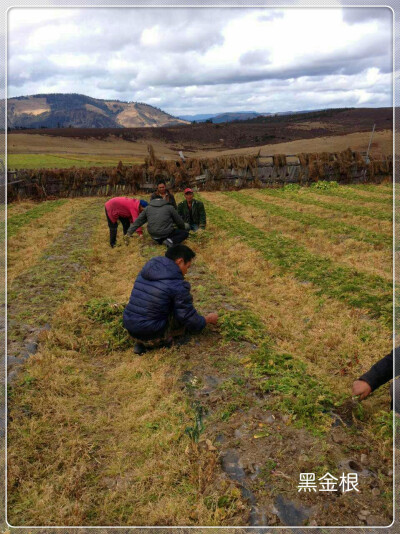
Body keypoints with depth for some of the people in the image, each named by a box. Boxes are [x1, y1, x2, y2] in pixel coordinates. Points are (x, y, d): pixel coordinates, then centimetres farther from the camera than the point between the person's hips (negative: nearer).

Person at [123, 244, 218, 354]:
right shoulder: (178, 285, -15)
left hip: (131, 330, 7)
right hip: (153, 335, -7)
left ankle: (142, 343, 12)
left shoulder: (146, 271, 7)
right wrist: (208, 319, 14)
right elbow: (192, 322, -9)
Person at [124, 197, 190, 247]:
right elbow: (179, 221, 8)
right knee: (185, 232, 8)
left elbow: (138, 221, 8)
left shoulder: (148, 208, 8)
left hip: (154, 236, 6)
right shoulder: (169, 207, 0)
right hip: (166, 234, -6)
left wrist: (129, 233, 14)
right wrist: (184, 227, 30)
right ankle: (171, 241, -15)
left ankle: (161, 241, 6)